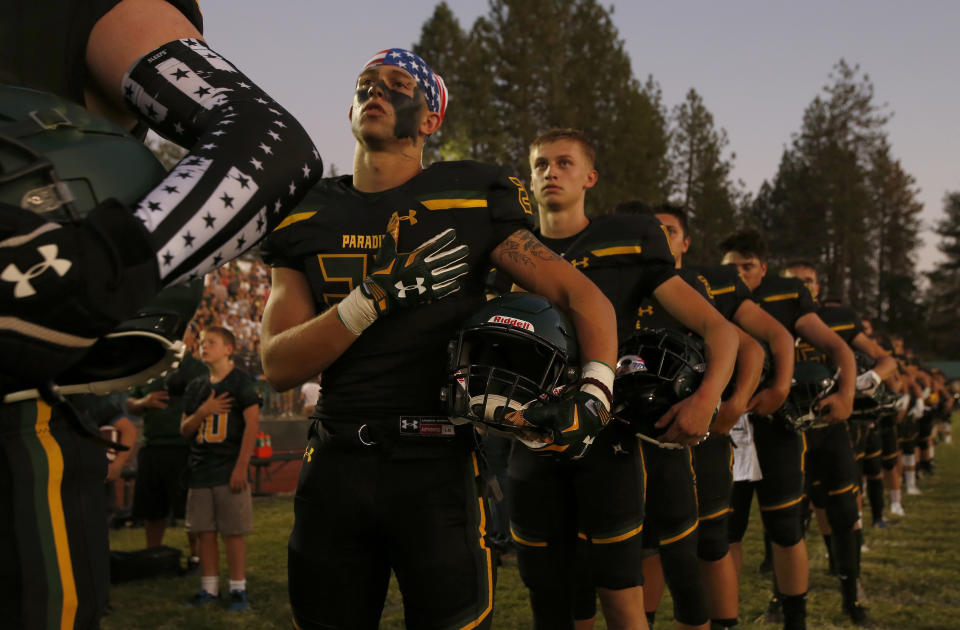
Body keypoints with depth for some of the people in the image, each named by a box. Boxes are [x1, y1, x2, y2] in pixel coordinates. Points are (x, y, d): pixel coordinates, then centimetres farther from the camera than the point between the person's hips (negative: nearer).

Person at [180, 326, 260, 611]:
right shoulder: (196, 387, 13)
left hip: (229, 469, -5)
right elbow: (185, 430, 14)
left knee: (233, 532, -2)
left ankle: (238, 589, 6)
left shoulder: (242, 381, -4)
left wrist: (241, 467, -16)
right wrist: (203, 412, -8)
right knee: (205, 532, 8)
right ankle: (209, 587, 18)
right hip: (200, 470, 6)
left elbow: (252, 425, -10)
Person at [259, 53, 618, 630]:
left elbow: (585, 297, 1)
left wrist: (594, 397, -16)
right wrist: (377, 295, -16)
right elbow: (280, 366, -1)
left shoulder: (468, 203, -1)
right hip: (337, 467, 3)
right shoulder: (307, 219, 8)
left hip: (437, 468, -3)